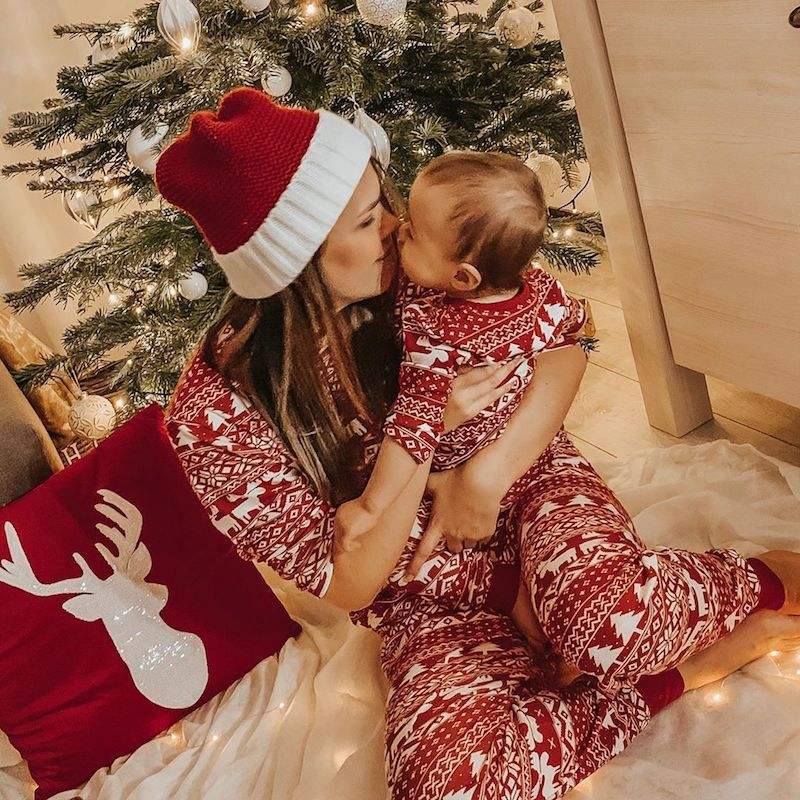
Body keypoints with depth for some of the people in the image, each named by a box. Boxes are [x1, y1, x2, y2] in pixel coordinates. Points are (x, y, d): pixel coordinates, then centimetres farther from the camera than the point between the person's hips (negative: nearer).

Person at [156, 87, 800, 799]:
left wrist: (487, 473, -23)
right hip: (430, 601, -1)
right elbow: (345, 588, -15)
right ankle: (682, 672, -12)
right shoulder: (216, 410, -18)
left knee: (605, 611, -34)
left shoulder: (414, 267, -10)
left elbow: (566, 346, -8)